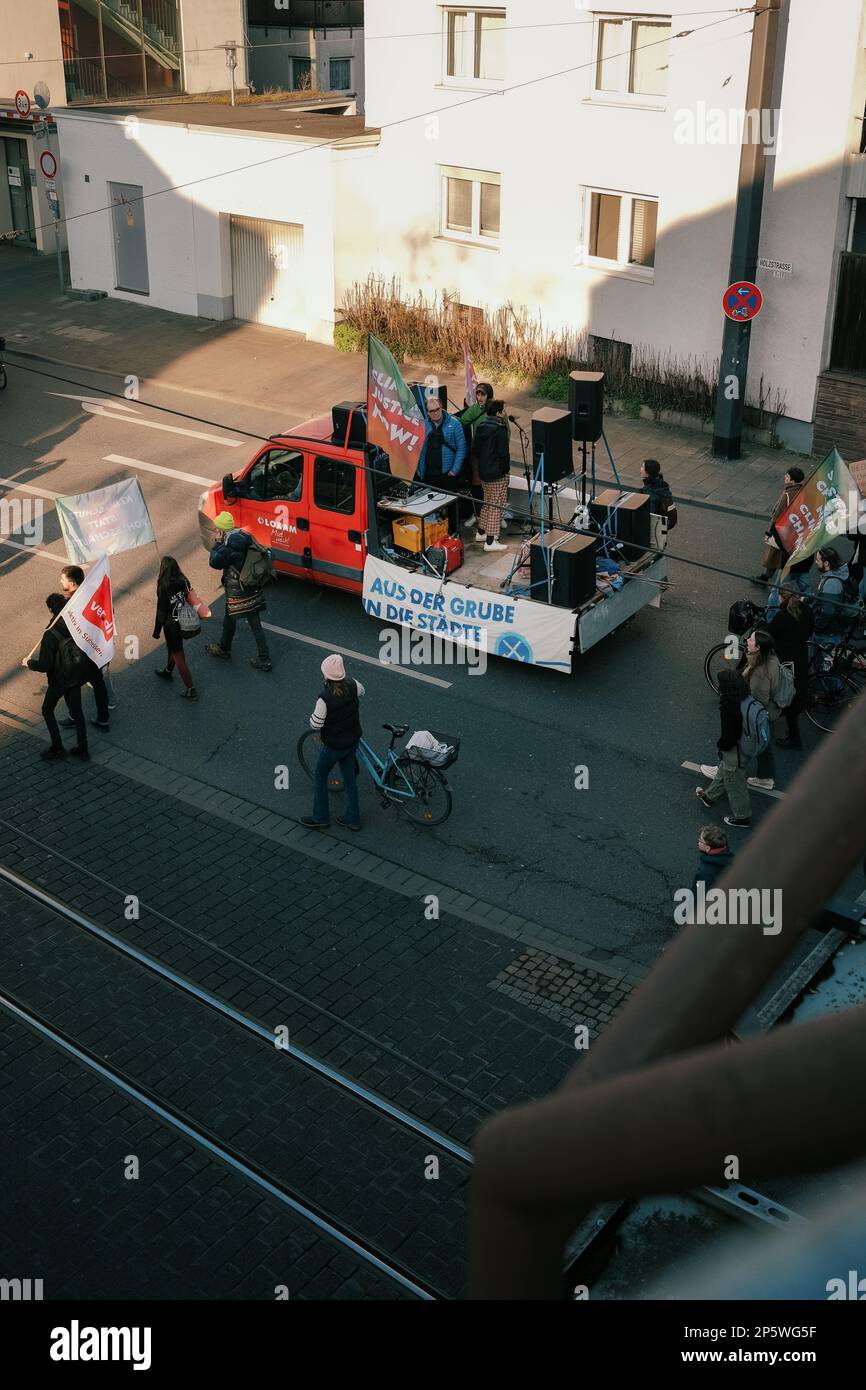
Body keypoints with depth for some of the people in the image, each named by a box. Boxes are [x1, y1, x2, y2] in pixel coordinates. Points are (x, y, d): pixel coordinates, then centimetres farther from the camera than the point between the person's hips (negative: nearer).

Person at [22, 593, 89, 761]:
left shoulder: (50, 635, -26)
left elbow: (44, 666, -23)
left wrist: (29, 663, -6)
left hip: (59, 680, -6)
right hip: (77, 676, 6)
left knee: (47, 710, 17)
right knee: (76, 710, 19)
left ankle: (57, 748, 20)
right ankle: (82, 750, 24)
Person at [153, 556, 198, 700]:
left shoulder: (164, 588, -27)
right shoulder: (184, 581, -10)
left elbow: (161, 612, -19)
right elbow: (190, 601, 2)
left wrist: (156, 631, -6)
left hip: (172, 626, -7)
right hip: (183, 622, 7)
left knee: (178, 657, 4)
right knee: (172, 648, 31)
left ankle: (191, 690, 8)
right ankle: (168, 671, 56)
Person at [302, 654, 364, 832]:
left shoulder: (325, 699, -32)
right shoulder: (352, 686, -15)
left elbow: (315, 725, -23)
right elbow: (361, 691, 11)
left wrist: (312, 716, -1)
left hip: (334, 746, -6)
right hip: (353, 740, 6)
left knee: (320, 777, 17)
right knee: (349, 777, 22)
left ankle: (320, 818, 30)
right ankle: (353, 819, 32)